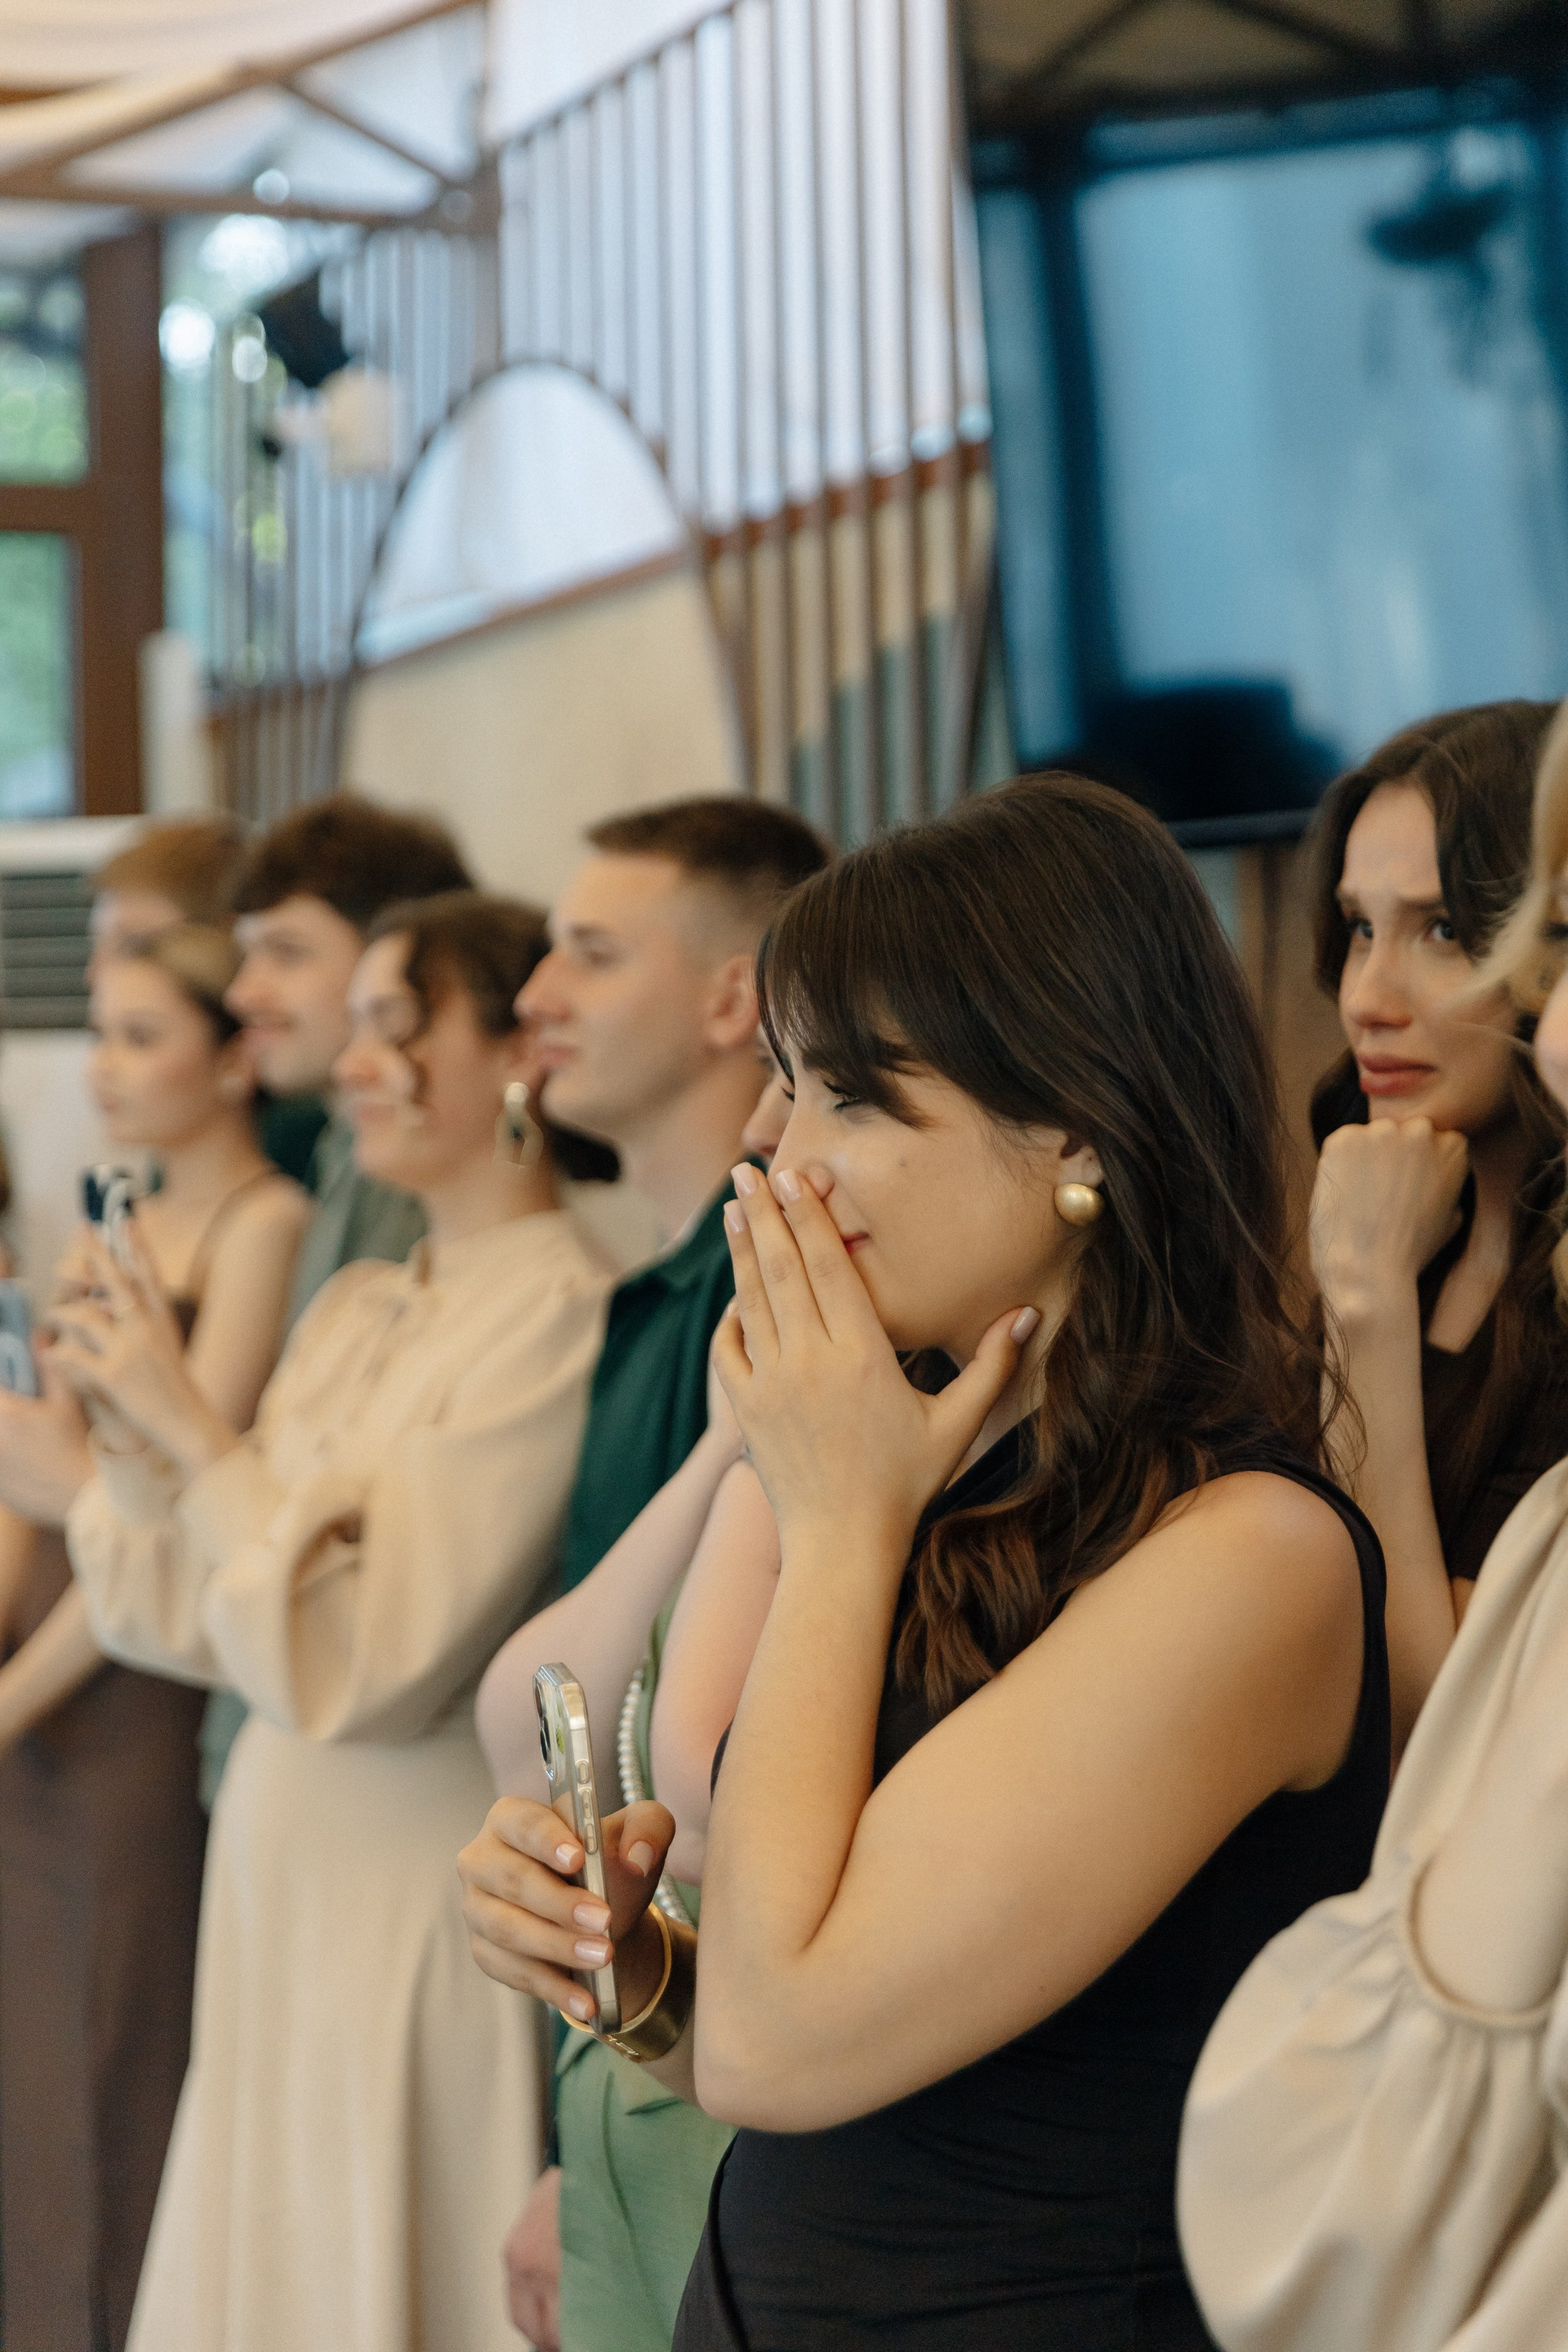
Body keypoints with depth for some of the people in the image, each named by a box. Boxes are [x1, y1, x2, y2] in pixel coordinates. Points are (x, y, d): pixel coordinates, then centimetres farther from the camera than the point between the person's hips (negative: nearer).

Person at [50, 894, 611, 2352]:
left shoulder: (556, 1319, -17)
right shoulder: (351, 1313, 9)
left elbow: (369, 1659, -22)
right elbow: (206, 1622, 10)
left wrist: (193, 1430, -16)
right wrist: (133, 1428, -4)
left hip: (420, 1903, -8)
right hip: (281, 1885, 8)